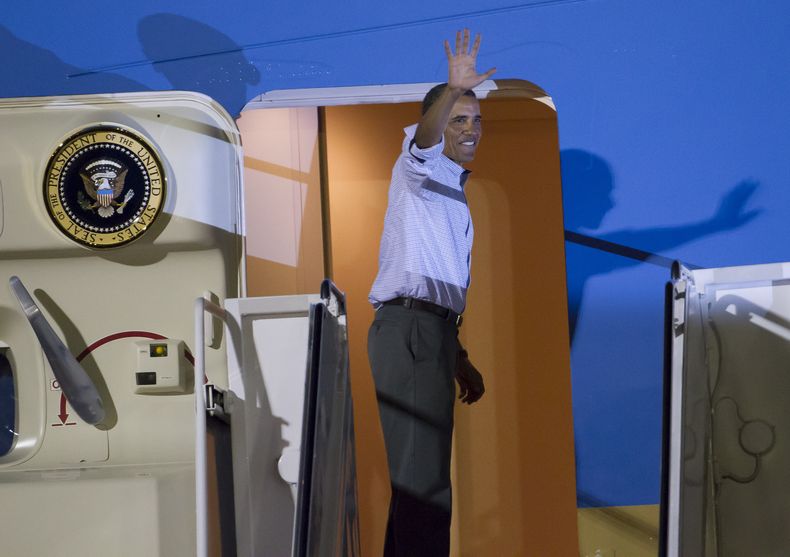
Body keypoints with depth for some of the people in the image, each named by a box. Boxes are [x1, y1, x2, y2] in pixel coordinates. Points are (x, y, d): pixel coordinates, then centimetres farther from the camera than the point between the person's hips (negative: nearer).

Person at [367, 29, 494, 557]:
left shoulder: (454, 196, 27)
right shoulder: (420, 169, 1)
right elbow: (423, 140, -25)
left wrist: (460, 359, 26)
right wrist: (452, 91, -43)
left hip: (434, 330, 10)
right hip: (409, 326, -10)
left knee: (418, 471, 11)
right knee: (424, 473, -17)